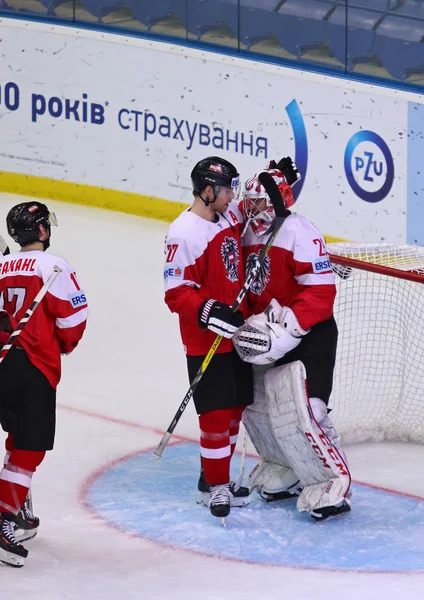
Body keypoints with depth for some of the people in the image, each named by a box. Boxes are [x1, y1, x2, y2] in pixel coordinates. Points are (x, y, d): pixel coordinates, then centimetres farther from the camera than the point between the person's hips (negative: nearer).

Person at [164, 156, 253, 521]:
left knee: (235, 408, 15)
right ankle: (217, 486, 10)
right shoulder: (185, 235, -20)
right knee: (216, 416, -5)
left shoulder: (231, 216, 3)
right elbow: (176, 294, -20)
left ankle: (214, 475, 30)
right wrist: (211, 312, -31)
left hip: (237, 333, 8)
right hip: (206, 343, -8)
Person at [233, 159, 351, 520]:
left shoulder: (300, 232, -18)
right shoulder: (249, 233, 7)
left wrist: (285, 331, -27)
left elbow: (321, 292, -23)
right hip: (266, 334, 9)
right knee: (255, 404, 12)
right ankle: (285, 471, 30)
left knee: (296, 409, -17)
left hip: (308, 335, -9)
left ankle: (331, 484, -5)